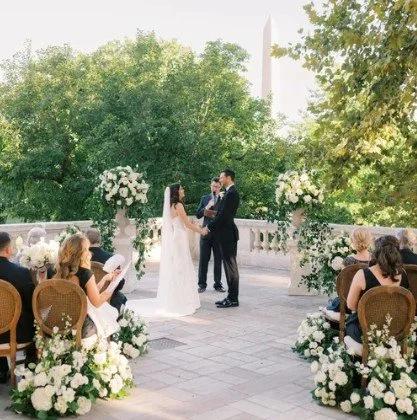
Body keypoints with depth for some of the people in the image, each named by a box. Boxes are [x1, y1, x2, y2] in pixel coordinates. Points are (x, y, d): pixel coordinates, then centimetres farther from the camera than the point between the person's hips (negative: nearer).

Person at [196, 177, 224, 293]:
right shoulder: (204, 199, 11)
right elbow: (198, 215, 5)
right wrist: (207, 207, -10)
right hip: (206, 233, 1)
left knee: (218, 260, 4)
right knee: (203, 260, 1)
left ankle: (218, 284, 13)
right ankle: (202, 284, 7)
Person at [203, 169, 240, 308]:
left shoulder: (232, 193, -16)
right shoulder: (230, 192, 15)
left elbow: (224, 215, -20)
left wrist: (209, 227, -13)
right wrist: (211, 226, 10)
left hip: (228, 234, -10)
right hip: (226, 234, 10)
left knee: (231, 266, -4)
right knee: (229, 266, 12)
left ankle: (233, 299, 2)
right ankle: (231, 297, 18)